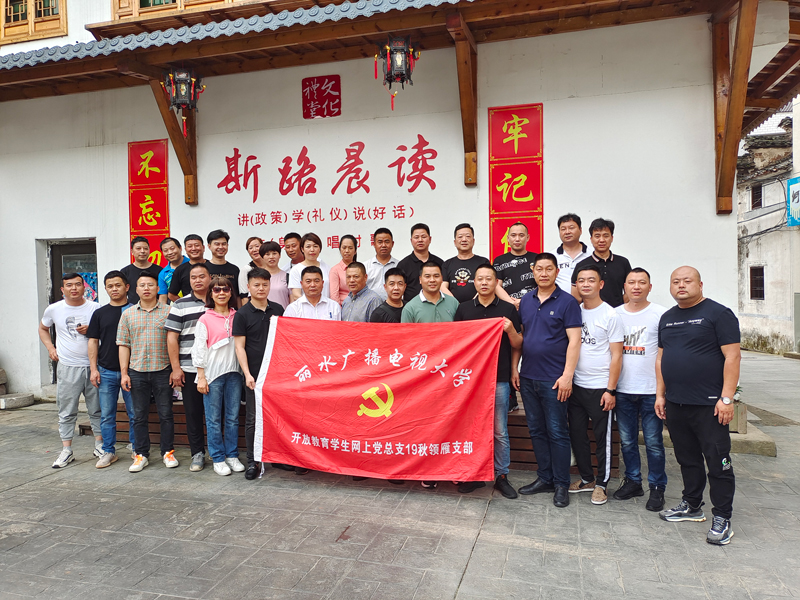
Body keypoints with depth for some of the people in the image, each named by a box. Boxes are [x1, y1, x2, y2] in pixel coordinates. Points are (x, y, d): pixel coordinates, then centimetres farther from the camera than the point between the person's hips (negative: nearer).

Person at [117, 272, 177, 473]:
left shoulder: (168, 312, 1)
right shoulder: (128, 314, 8)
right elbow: (124, 345, 7)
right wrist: (124, 372, 1)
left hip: (163, 370, -2)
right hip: (137, 372, 2)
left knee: (166, 414, 5)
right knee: (139, 416, 9)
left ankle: (168, 452, 18)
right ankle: (141, 454, 21)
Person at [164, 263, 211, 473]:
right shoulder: (180, 305, 4)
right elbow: (172, 337, 1)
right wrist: (175, 368, -5)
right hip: (189, 369, -1)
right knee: (193, 412, 6)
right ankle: (197, 453, 17)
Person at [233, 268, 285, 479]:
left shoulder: (278, 309, 7)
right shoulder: (242, 314, -3)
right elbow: (239, 347, -5)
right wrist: (247, 374, -13)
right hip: (255, 375, -3)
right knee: (253, 419, 5)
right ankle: (252, 462, 16)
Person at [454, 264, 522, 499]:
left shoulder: (508, 309, 2)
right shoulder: (464, 308, 7)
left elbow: (518, 345, 5)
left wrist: (511, 330, -15)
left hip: (498, 378, -2)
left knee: (499, 431, 5)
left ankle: (501, 476, 20)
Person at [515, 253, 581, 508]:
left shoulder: (567, 302, -6)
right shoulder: (525, 301, 9)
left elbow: (574, 341, -10)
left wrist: (567, 375, -16)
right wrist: (514, 368, 8)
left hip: (553, 379, -5)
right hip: (527, 377, 6)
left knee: (557, 432, 2)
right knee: (536, 430, 13)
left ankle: (561, 484, 15)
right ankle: (545, 478, 26)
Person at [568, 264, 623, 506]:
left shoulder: (610, 315, -7)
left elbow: (616, 356, -8)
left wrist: (610, 390, -12)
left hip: (600, 387, -5)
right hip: (576, 385, 5)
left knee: (603, 437, 6)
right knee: (577, 434, 12)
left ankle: (601, 484, 20)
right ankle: (586, 478, 28)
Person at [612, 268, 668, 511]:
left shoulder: (660, 314, -3)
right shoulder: (616, 314, 7)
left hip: (651, 390, -3)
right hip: (623, 389, 3)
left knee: (653, 442, 4)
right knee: (627, 440, 13)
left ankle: (657, 487, 20)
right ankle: (633, 481, 28)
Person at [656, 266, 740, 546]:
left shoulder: (718, 313, -7)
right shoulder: (667, 318, 13)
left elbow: (732, 356, -12)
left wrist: (726, 398, -17)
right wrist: (660, 394, 11)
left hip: (709, 405, -6)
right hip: (675, 404, 6)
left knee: (718, 462, 1)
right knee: (687, 459, 17)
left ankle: (722, 519, 13)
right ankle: (692, 506, 31)